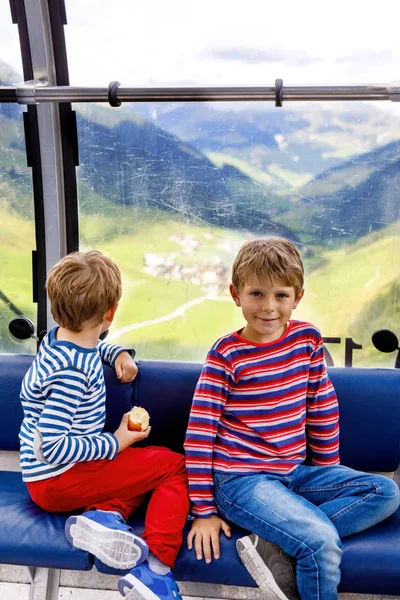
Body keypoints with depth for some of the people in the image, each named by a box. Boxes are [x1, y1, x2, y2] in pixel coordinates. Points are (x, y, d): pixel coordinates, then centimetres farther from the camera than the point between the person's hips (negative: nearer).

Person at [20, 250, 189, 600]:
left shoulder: (60, 337, 2)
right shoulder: (71, 373, -27)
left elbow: (93, 345, 27)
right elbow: (53, 447, -28)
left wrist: (119, 353, 6)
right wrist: (116, 443, -17)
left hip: (52, 476, 9)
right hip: (56, 481, -9)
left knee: (146, 466, 20)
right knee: (177, 466, -5)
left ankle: (106, 512, -7)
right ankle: (155, 567, -16)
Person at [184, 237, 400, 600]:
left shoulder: (307, 338, 2)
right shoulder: (226, 355, -11)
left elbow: (323, 410, 11)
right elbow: (199, 433, -11)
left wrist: (329, 471, 13)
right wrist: (204, 511, -10)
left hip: (295, 471, 7)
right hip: (242, 479, -7)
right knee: (322, 541, -27)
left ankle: (274, 548, -15)